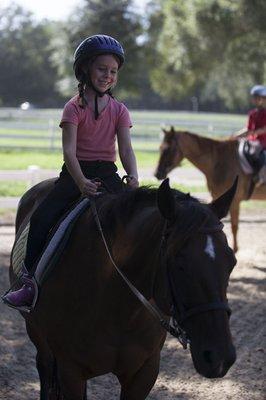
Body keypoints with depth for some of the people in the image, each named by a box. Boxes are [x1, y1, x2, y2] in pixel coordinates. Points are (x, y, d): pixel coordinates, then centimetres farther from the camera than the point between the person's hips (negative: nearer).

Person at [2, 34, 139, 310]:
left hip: (107, 174, 2)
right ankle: (31, 281, -16)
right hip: (75, 173, -2)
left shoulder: (119, 110, 6)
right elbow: (69, 151, -15)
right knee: (41, 219, -21)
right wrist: (82, 183, -32)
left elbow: (126, 149, -3)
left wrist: (133, 177, -25)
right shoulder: (74, 107, -3)